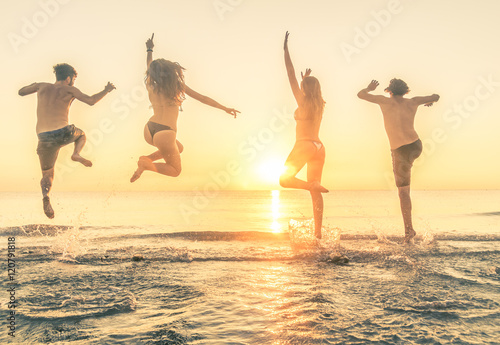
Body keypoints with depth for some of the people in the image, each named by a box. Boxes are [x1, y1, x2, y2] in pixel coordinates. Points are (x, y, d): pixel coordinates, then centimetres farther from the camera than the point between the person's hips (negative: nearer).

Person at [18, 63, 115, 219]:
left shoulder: (43, 86, 18)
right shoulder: (68, 89, 8)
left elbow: (21, 92, 31)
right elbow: (91, 101, -4)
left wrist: (34, 85, 48)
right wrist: (107, 90, 11)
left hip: (44, 138, 3)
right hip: (63, 133, -2)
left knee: (47, 175, 16)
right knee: (81, 135, 35)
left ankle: (46, 196, -16)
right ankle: (76, 154, 3)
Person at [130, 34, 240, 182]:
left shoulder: (151, 86, 7)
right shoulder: (178, 85, -2)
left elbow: (149, 66, 27)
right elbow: (202, 98, 2)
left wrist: (149, 50, 46)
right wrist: (225, 109, 10)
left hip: (149, 130, 6)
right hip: (165, 135, -5)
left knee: (179, 148, 32)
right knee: (175, 171, 14)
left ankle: (147, 159, 10)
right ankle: (146, 164, -13)